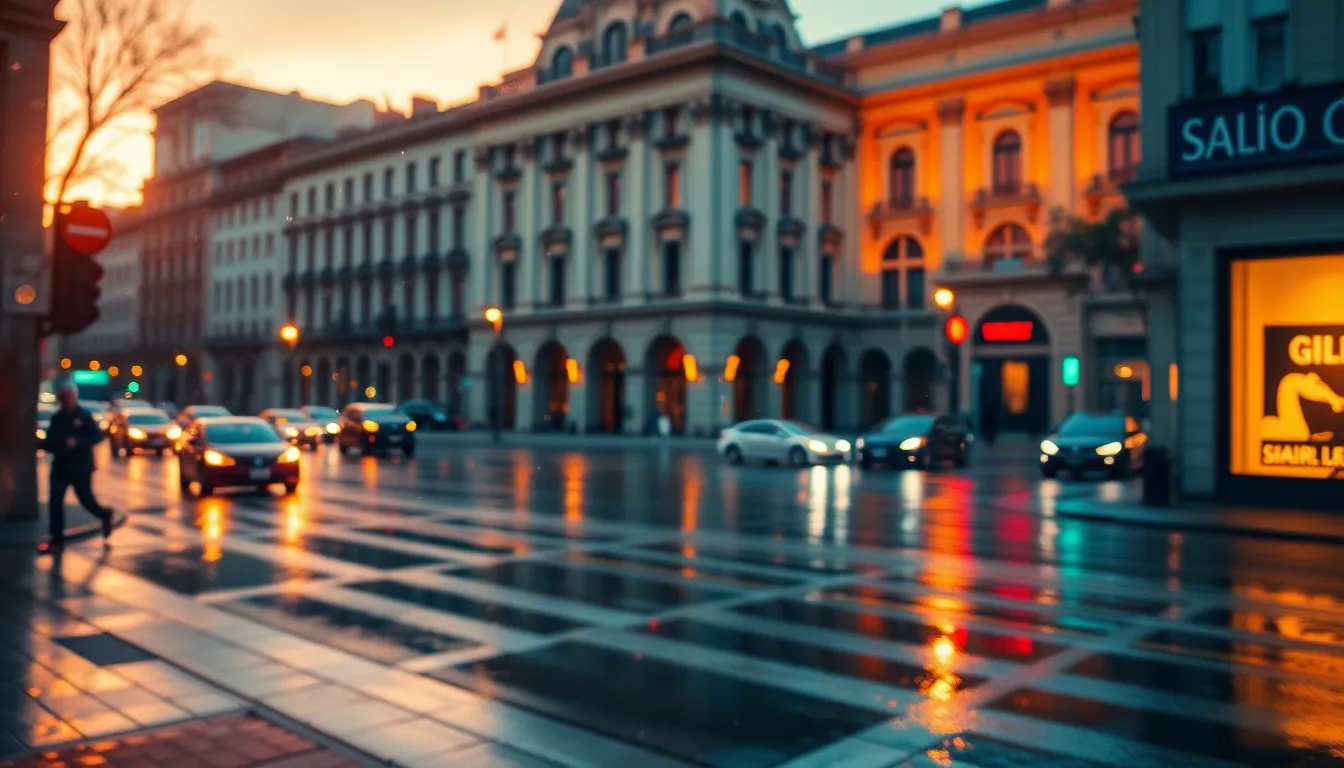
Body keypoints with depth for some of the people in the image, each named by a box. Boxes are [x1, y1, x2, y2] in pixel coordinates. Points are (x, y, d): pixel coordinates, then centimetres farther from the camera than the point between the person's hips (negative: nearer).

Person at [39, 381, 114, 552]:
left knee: (86, 499, 5)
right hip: (60, 466, 4)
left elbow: (98, 436, -11)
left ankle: (105, 515, 37)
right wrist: (46, 445, -8)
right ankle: (57, 539, 1)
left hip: (81, 467, -4)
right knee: (55, 500, -6)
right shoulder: (56, 418, 6)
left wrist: (78, 442, -24)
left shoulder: (84, 416, -8)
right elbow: (50, 439, 15)